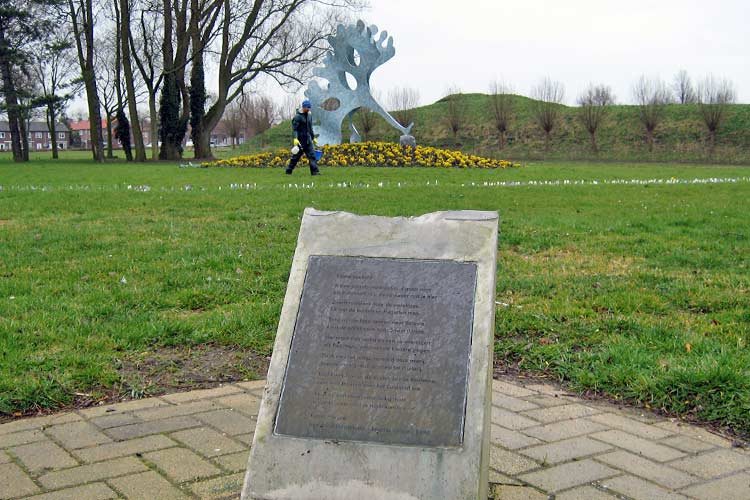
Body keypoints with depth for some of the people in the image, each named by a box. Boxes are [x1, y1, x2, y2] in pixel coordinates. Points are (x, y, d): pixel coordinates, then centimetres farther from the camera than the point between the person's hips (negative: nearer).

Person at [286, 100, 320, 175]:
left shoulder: (309, 115, 12)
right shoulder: (298, 116, -10)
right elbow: (294, 128, -15)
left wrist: (313, 138, 22)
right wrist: (295, 139, -26)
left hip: (308, 139, 6)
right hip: (300, 140, -6)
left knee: (312, 155, -6)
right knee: (296, 156, 3)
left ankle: (315, 171, -9)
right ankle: (289, 170, 17)